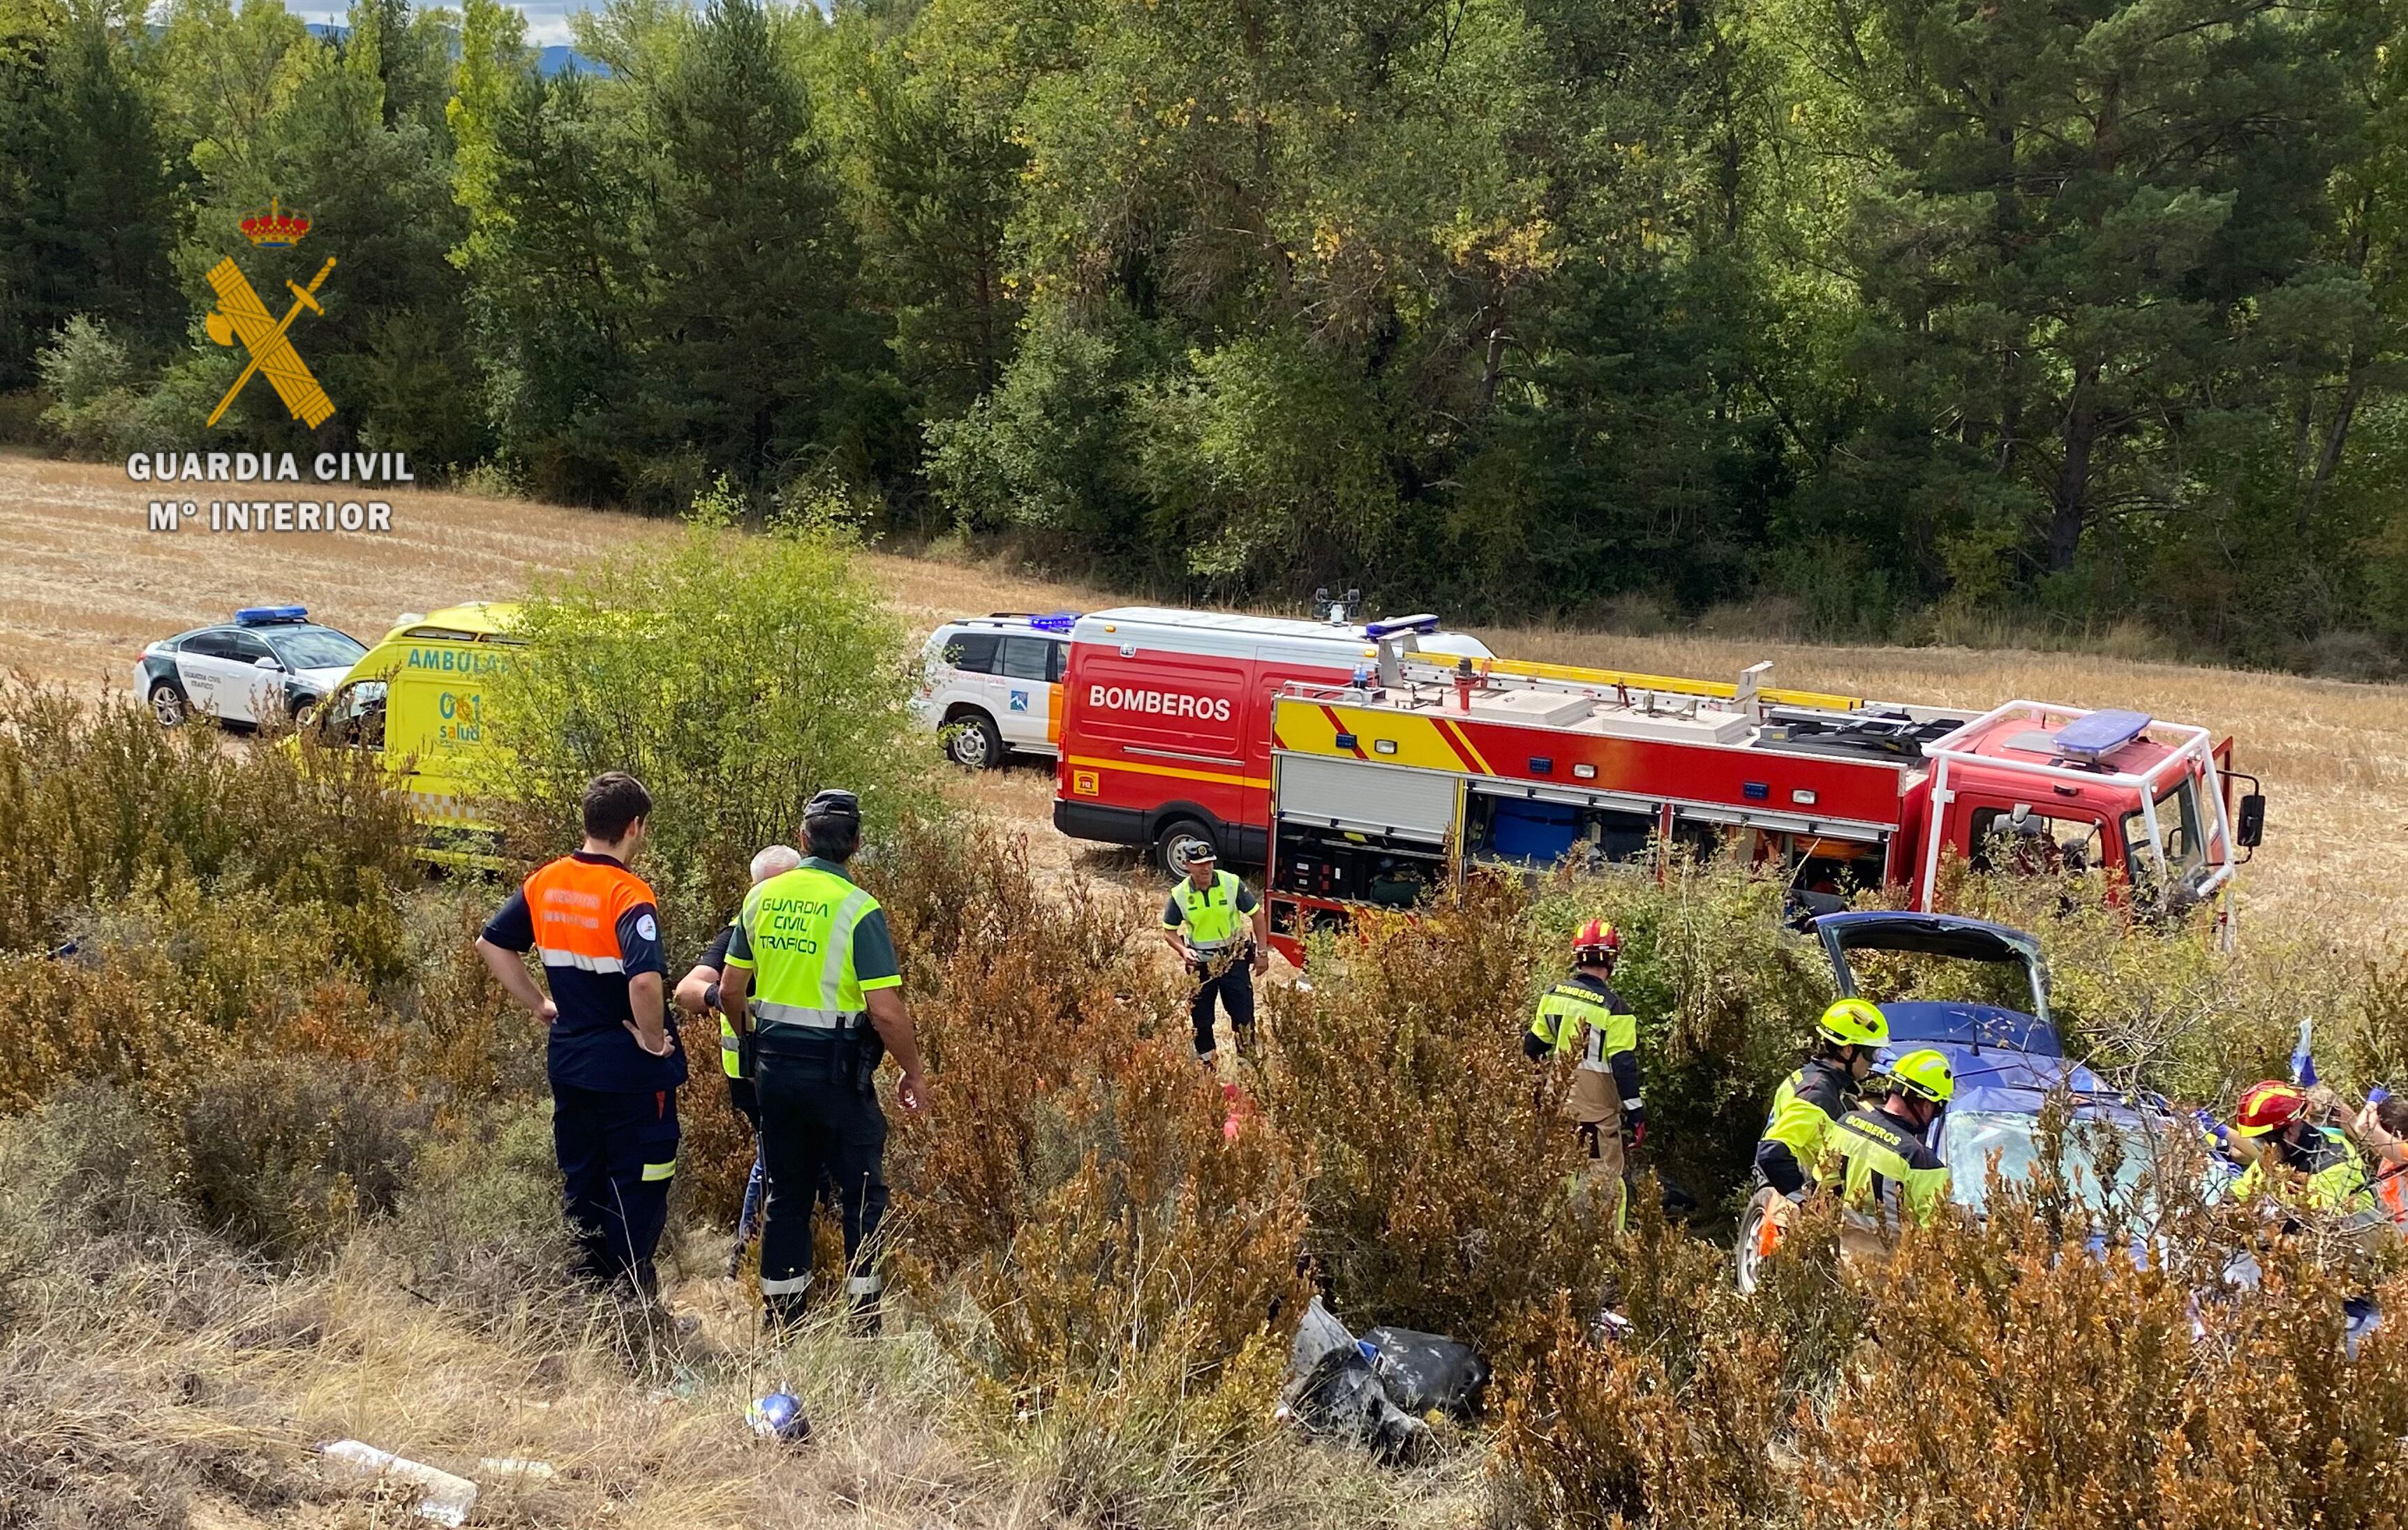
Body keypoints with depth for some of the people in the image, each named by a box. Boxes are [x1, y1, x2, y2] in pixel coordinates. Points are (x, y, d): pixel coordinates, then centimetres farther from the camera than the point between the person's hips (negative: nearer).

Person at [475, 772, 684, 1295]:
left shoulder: (545, 882, 2)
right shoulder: (628, 894, -20)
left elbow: (491, 944, 11)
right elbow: (645, 980, -33)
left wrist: (538, 1005, 13)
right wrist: (653, 1039, -17)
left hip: (569, 1062, 7)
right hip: (630, 1070, -7)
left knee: (580, 1183, 18)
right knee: (637, 1190, 6)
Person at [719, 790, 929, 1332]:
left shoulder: (762, 896, 2)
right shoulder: (858, 909, -14)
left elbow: (730, 990, 9)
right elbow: (886, 1010, -18)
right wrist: (913, 1073, -4)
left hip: (774, 1064, 5)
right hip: (837, 1069, -5)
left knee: (787, 1195, 15)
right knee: (862, 1195, 8)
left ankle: (781, 1323, 21)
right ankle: (866, 1323, 9)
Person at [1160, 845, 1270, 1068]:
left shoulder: (1231, 884, -13)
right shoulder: (1180, 895, -10)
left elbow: (1257, 915, -3)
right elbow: (1169, 931, 1)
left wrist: (1262, 953, -4)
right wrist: (1183, 950, -19)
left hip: (1233, 959, -1)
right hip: (1200, 963, 1)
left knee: (1243, 1013, 1)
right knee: (1201, 1016, 11)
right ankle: (1206, 1063, 29)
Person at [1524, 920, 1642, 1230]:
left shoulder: (1554, 994, 3)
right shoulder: (1613, 1007, -15)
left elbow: (1533, 1044, 12)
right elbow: (1623, 1065, -16)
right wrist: (1636, 1112, -11)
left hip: (1558, 1096, 6)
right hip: (1596, 1101, -6)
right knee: (1606, 1177, -1)